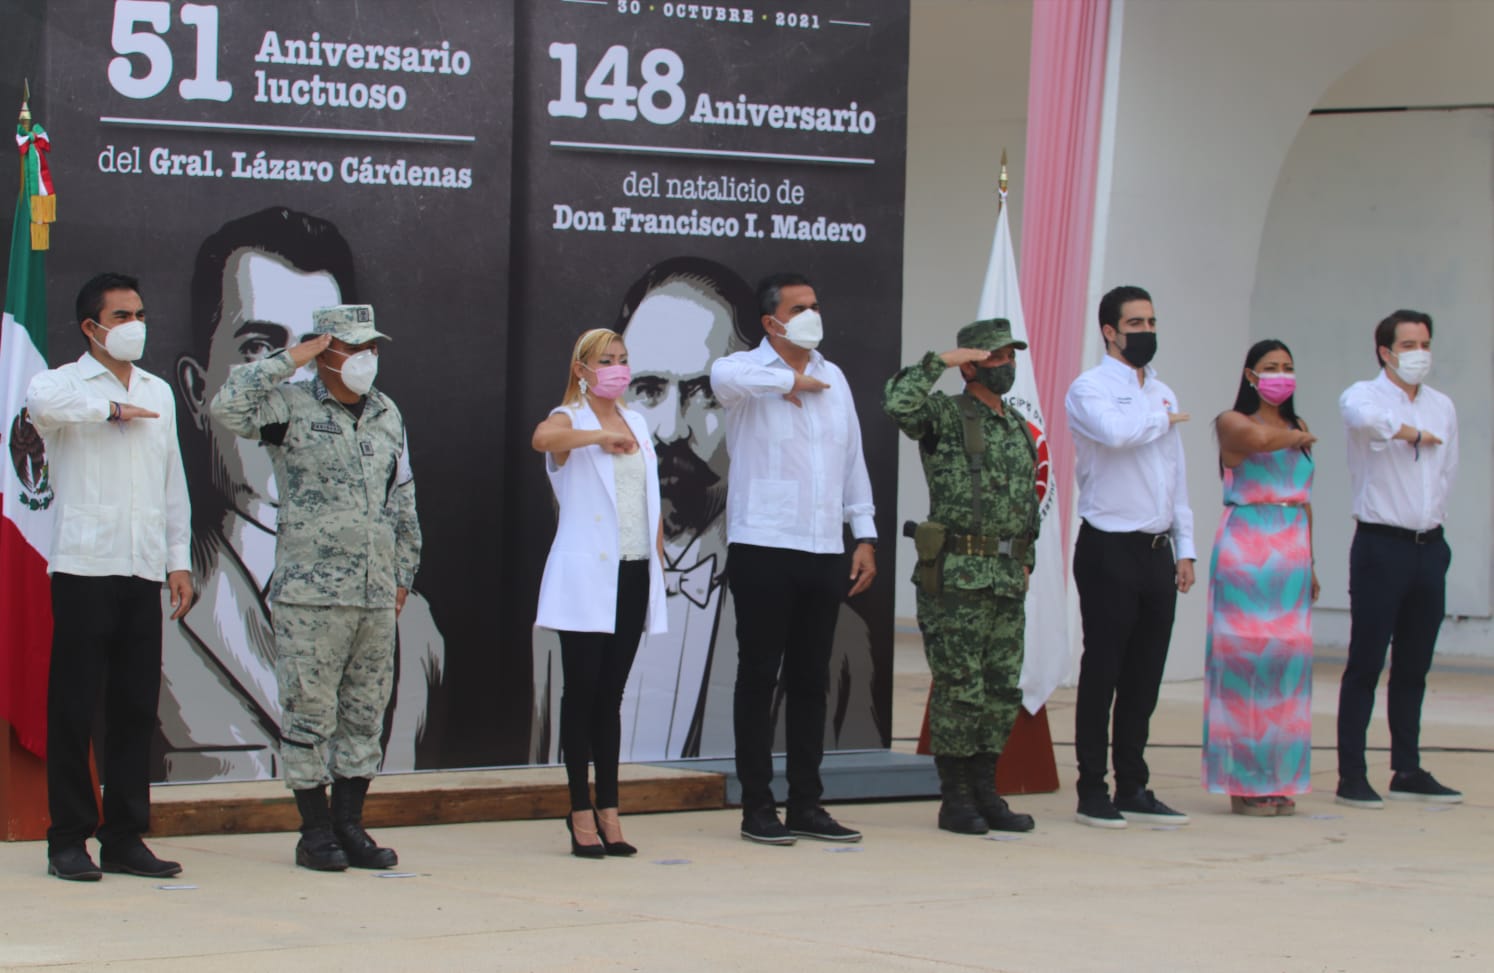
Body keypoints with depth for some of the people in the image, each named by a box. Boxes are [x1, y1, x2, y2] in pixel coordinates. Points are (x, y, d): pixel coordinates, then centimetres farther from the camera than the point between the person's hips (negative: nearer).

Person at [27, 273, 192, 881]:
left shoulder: (158, 394, 19)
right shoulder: (68, 384, -1)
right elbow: (40, 402, -27)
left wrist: (178, 560, 14)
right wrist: (111, 409, -14)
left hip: (144, 572, 5)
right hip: (84, 565, -5)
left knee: (137, 707, 5)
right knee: (75, 706, -4)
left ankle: (125, 838, 10)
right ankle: (69, 841, 1)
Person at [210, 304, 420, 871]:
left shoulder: (388, 416, 15)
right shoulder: (292, 408, -2)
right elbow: (227, 407, -20)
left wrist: (403, 573, 19)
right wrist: (287, 361, -15)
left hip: (376, 594, 6)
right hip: (310, 593, -5)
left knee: (365, 713, 8)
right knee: (310, 713, -2)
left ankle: (350, 825, 16)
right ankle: (315, 831, 6)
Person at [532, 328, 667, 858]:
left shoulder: (636, 423, 16)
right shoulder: (570, 420, -3)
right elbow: (542, 438, -28)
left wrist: (658, 558, 14)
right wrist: (601, 437, -31)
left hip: (634, 575, 5)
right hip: (586, 578, -5)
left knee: (611, 695, 8)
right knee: (583, 691, -2)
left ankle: (608, 810, 10)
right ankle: (581, 812, 2)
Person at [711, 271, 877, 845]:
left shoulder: (832, 378, 16)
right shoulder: (753, 373, -5)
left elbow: (853, 462, 19)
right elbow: (724, 376, -32)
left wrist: (865, 536, 13)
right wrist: (791, 379, -17)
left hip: (824, 554, 6)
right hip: (763, 550, -6)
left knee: (811, 681, 9)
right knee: (759, 678, 0)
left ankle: (806, 804, 15)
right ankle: (758, 808, 4)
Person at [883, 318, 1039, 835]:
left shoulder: (1020, 429, 16)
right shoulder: (945, 416, -6)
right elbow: (898, 403, -27)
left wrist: (1025, 562, 16)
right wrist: (940, 361, -19)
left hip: (1007, 580, 7)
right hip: (957, 579, -7)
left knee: (1003, 693, 8)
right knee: (959, 691, -3)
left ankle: (985, 793, 16)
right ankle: (954, 799, 4)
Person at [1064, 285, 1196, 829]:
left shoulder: (1163, 393, 17)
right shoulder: (1090, 389, -6)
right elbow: (1115, 433, -28)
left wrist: (1184, 548, 13)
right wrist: (1163, 420, -9)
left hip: (1157, 550, 7)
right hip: (1110, 549, -7)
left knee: (1145, 677, 9)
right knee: (1102, 674, -3)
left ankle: (1133, 789, 16)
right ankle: (1093, 792, 3)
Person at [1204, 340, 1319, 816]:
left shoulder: (1299, 430, 17)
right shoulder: (1231, 422, 0)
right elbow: (1260, 439, -24)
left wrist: (1310, 563, 17)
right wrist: (1297, 437, -4)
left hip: (1291, 555, 6)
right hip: (1246, 553, -6)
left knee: (1288, 661, 3)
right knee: (1245, 659, -6)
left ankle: (1277, 779, 8)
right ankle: (1244, 782, -2)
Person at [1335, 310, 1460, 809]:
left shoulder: (1443, 407, 13)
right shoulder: (1366, 395, -6)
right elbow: (1361, 416, -31)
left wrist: (1432, 516, 11)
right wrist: (1412, 432, -16)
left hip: (1430, 544, 6)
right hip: (1381, 543, -6)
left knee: (1414, 667, 11)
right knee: (1366, 664, -4)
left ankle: (1408, 771, 18)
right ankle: (1351, 775, -2)